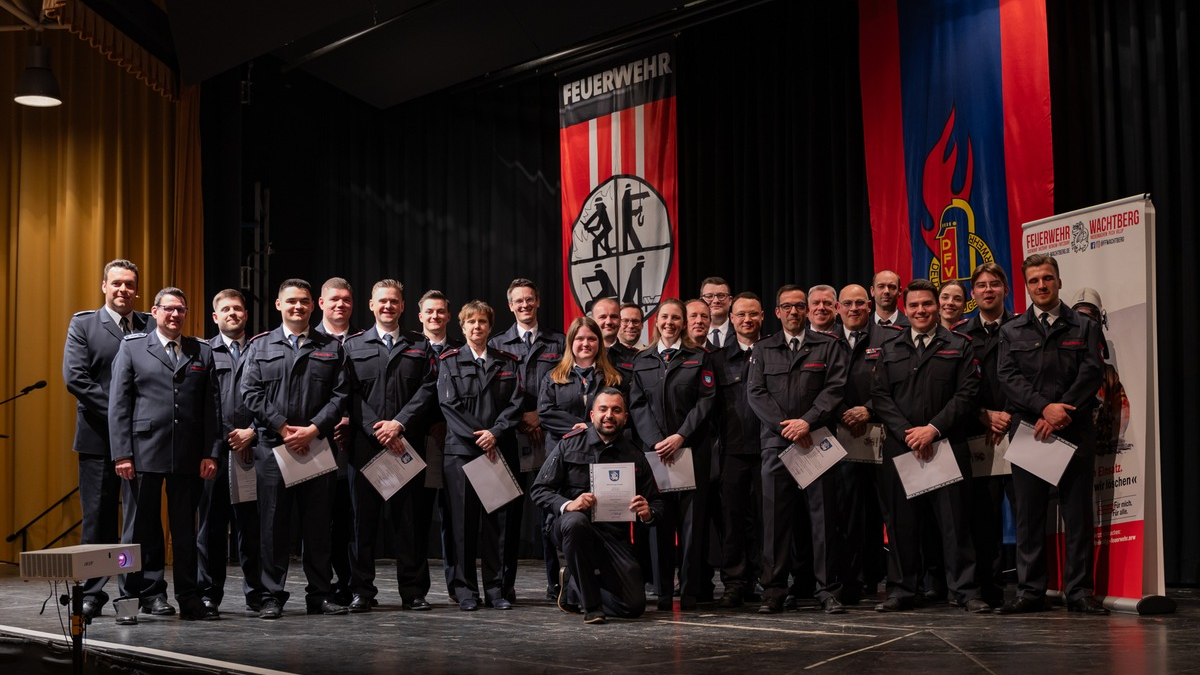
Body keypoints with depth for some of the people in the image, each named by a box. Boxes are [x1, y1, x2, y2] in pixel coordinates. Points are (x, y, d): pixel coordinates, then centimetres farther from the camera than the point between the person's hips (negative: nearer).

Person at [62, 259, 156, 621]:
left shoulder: (152, 326, 9)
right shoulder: (83, 325, 6)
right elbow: (74, 377, -5)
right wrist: (117, 413, -13)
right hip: (99, 438, -1)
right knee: (98, 519, 3)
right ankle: (93, 594, 10)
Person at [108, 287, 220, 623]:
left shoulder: (203, 352, 12)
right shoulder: (132, 347, 6)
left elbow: (212, 406, 8)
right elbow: (118, 404, 1)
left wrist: (211, 453, 1)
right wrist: (121, 453, -7)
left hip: (189, 456, 2)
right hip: (143, 453, -2)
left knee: (185, 529, 7)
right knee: (143, 528, 3)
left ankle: (189, 598, 13)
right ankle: (148, 593, 11)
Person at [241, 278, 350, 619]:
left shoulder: (331, 348, 11)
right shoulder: (260, 346, 10)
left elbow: (340, 395, 3)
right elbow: (251, 393, 1)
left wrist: (312, 429, -10)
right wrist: (283, 427, -9)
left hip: (317, 446, 1)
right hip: (272, 446, -1)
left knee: (318, 522, 4)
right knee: (273, 523, 1)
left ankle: (320, 594, 12)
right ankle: (272, 596, 8)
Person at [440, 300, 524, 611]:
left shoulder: (508, 362, 13)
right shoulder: (449, 361, 7)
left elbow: (516, 403, 5)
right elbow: (449, 404, -2)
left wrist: (495, 432, -10)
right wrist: (478, 439, -10)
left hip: (499, 450, 2)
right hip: (461, 449, -2)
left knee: (495, 519, 1)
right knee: (463, 519, -2)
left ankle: (496, 588, 8)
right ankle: (465, 589, 4)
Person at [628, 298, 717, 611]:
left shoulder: (699, 357, 6)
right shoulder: (641, 360, 12)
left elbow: (706, 401, -2)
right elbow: (637, 405, 6)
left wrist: (680, 437, -12)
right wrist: (656, 441, -8)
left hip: (692, 447, -2)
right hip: (654, 448, 2)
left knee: (692, 517, -2)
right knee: (659, 519, 1)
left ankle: (690, 592, 3)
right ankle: (662, 592, 6)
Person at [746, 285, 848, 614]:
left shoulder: (828, 346, 10)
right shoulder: (763, 350, 14)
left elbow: (835, 388, -1)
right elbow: (755, 393, 4)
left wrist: (807, 421, -13)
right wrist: (785, 426, -8)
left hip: (818, 441, -1)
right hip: (776, 443, 1)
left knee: (824, 516, 0)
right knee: (775, 517, 1)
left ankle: (827, 590, 6)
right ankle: (774, 591, 6)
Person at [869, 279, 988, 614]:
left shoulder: (959, 346, 7)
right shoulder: (890, 350, 14)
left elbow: (967, 394, -2)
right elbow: (880, 396, 6)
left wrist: (933, 429, -12)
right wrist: (907, 432, -8)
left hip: (947, 445, -2)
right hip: (900, 446, 2)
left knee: (955, 519, -2)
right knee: (900, 521, 4)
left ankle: (966, 590, 5)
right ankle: (901, 591, 11)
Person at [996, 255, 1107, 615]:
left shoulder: (1084, 328, 11)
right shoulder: (1012, 332, 13)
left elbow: (1092, 373, -1)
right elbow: (1008, 377, 0)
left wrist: (1063, 414, -13)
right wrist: (1045, 407, -14)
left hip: (1075, 432, -1)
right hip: (1028, 432, 1)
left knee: (1078, 513, 1)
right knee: (1028, 514, 1)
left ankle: (1079, 591, 7)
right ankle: (1030, 591, 6)